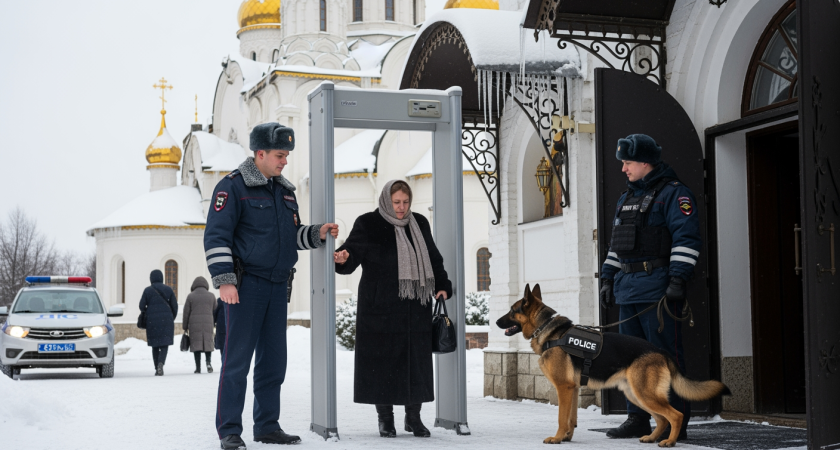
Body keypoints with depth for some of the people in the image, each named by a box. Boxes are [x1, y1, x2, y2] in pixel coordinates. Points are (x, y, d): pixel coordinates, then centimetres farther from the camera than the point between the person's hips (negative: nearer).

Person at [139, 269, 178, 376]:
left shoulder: (147, 290, 0)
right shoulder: (168, 289, 2)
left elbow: (142, 306, -1)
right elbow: (175, 306, 2)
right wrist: (172, 318, 16)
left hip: (152, 321, 0)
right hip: (166, 320, 0)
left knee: (155, 345, 11)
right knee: (164, 344, 0)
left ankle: (157, 369, 10)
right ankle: (161, 363, -25)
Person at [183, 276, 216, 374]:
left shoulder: (191, 296, 1)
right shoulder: (211, 296, 5)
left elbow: (186, 312, 3)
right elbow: (214, 310, 12)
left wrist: (185, 327, 9)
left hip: (194, 324, -1)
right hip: (208, 324, 1)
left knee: (196, 344, 2)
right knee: (208, 342, 9)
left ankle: (198, 367, -2)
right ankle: (208, 361, -13)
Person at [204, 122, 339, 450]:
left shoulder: (285, 191, 17)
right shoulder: (233, 186, -7)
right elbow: (216, 236, -11)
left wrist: (317, 233, 4)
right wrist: (224, 280, -17)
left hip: (277, 286, 7)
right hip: (245, 285, -7)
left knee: (273, 360, 9)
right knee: (237, 359, -5)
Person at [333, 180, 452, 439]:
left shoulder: (420, 224, 14)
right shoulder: (368, 225, -1)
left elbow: (434, 259, 20)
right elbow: (353, 251, -11)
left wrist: (442, 286, 9)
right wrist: (344, 259, -34)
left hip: (416, 308, 4)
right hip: (381, 308, -4)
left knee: (416, 359, 4)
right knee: (383, 359, -2)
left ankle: (413, 417, 15)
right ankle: (385, 418, 10)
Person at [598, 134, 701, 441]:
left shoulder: (673, 193, -5)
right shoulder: (627, 198, 21)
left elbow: (686, 239, -14)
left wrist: (677, 280, -21)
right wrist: (608, 279, 20)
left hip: (657, 288, -9)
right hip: (627, 288, 9)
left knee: (665, 354, -6)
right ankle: (637, 419, 16)